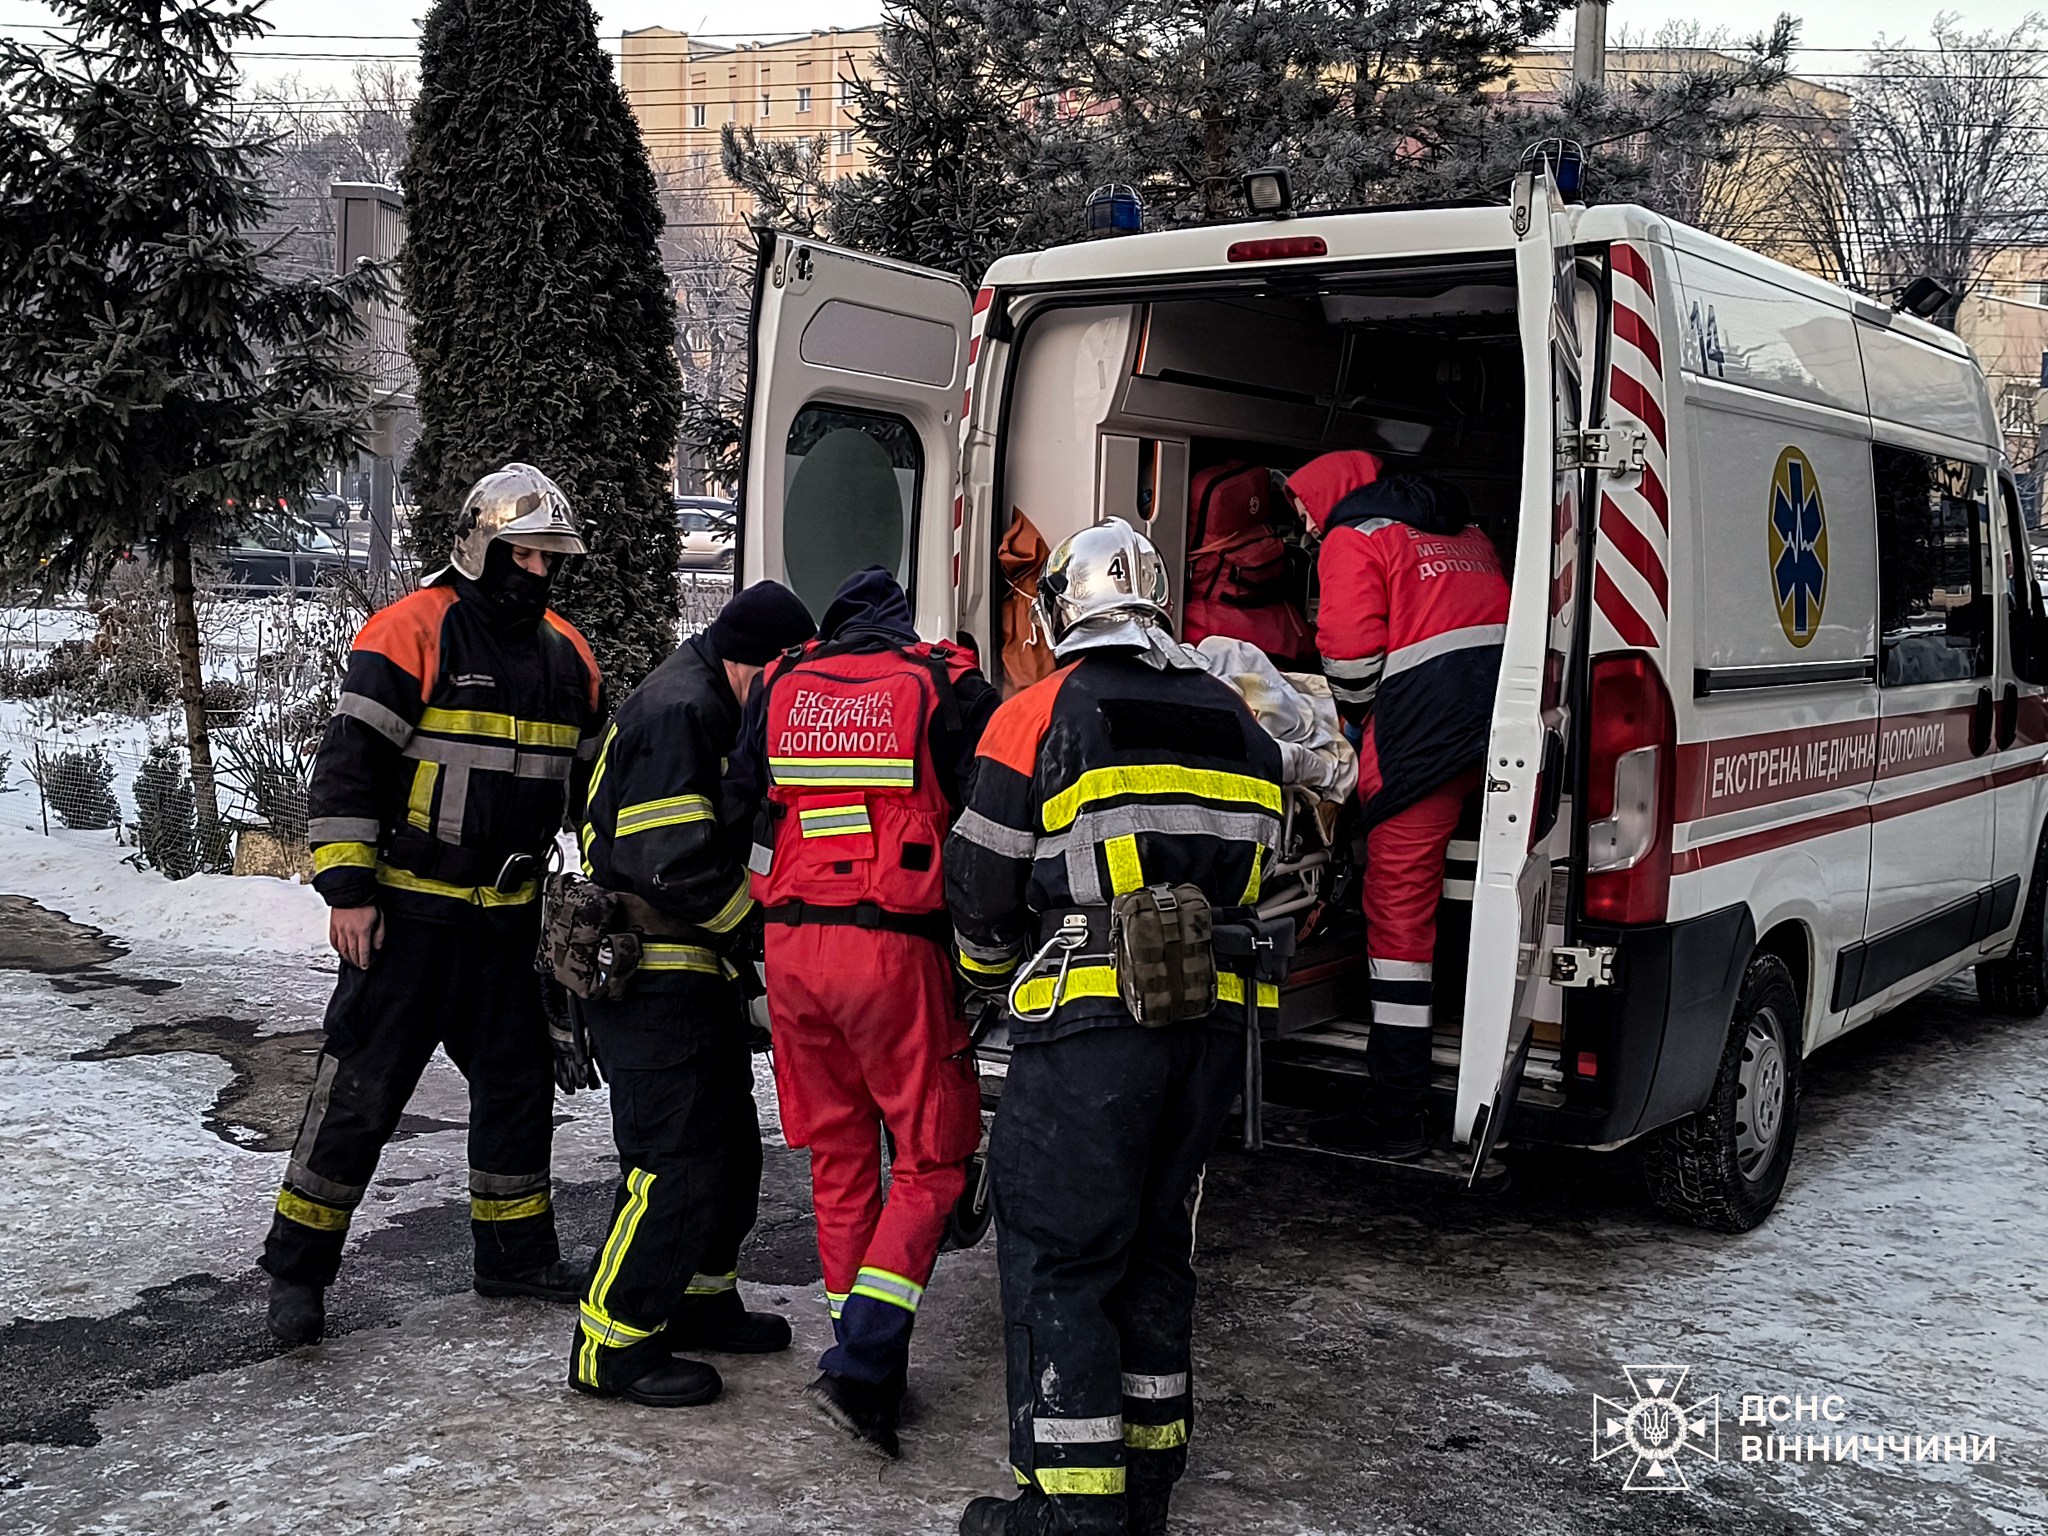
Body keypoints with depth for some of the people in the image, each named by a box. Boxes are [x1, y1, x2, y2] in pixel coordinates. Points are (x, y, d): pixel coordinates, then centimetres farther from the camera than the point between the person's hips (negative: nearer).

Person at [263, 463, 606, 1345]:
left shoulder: (568, 656, 10)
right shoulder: (412, 633, -11)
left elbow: (595, 780, 22)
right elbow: (347, 762, -14)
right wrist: (346, 887, -17)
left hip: (510, 917, 7)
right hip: (408, 912, -6)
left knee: (518, 1081, 13)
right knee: (363, 1086, -3)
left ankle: (514, 1254, 28)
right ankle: (297, 1268, 10)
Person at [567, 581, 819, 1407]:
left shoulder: (707, 702, 14)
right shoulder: (679, 710, -20)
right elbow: (674, 865, -26)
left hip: (695, 970, 11)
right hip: (651, 975, -11)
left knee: (729, 1141, 19)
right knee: (676, 1159, -8)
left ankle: (700, 1300, 34)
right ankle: (612, 1347, 4)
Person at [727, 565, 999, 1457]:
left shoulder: (778, 689, 11)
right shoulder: (946, 687, 0)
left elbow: (736, 809, 13)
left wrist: (746, 923, 23)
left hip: (791, 943, 5)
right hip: (896, 948, -4)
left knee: (840, 1156, 16)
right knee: (933, 1160, 4)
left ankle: (861, 1353, 23)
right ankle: (860, 1364, -8)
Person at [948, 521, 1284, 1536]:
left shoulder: (1041, 715, -5)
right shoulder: (1235, 722, 12)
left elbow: (980, 886, -1)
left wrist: (997, 972, 18)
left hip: (1089, 1031, -6)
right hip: (1213, 1026, 6)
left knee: (1056, 1260, 3)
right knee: (1154, 1250, 17)